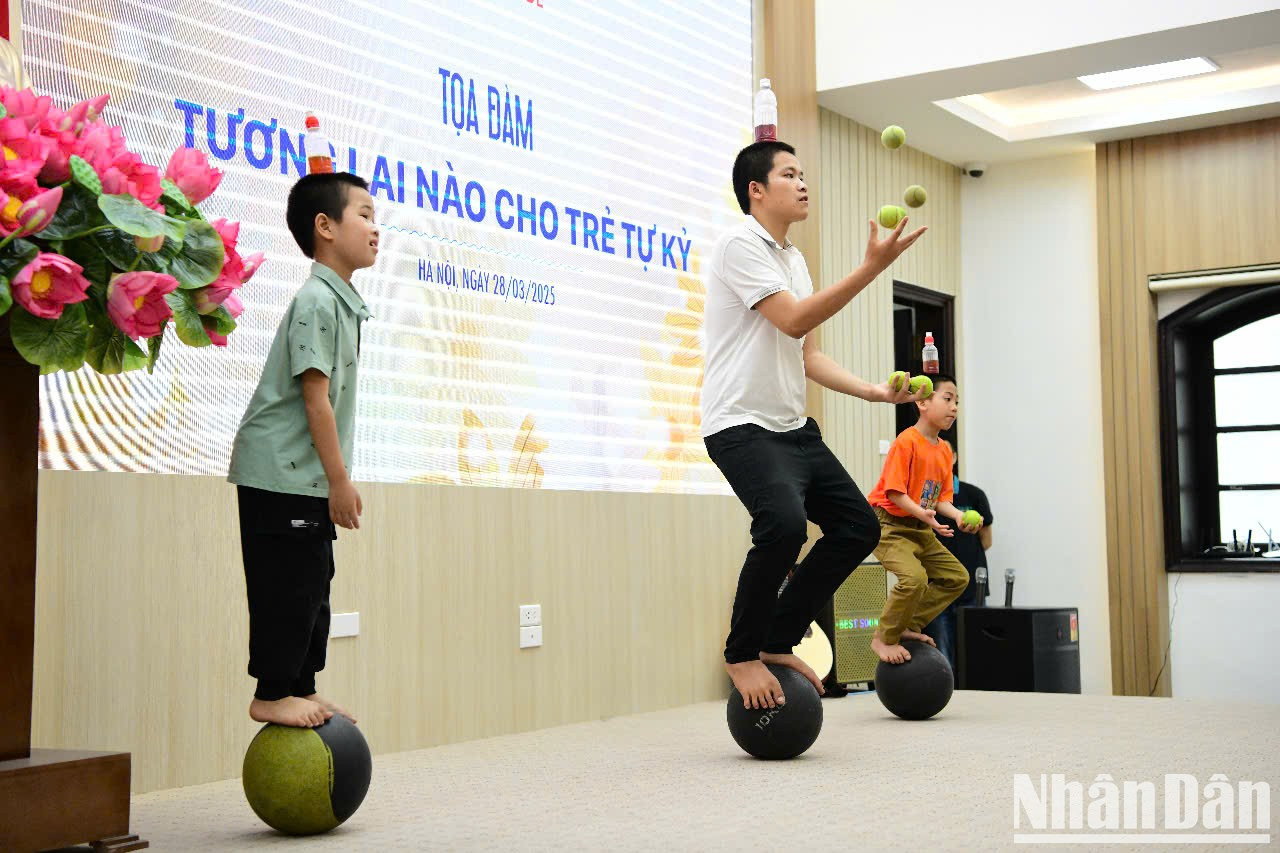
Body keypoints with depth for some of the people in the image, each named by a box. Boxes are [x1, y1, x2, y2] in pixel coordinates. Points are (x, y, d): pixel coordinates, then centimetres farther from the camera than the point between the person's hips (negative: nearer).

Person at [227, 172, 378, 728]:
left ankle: (301, 689, 23)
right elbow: (315, 396, -20)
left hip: (307, 476, 10)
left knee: (314, 584, 14)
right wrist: (340, 480, -18)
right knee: (289, 585, -4)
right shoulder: (318, 301, -16)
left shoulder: (341, 303, 14)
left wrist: (338, 478, 18)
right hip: (282, 473, -10)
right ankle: (271, 694, 7)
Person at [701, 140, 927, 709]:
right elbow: (794, 321, -21)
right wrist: (872, 267, -24)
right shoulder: (741, 246, -9)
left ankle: (777, 641, 14)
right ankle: (742, 654, -9)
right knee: (784, 523, -30)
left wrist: (872, 391, 7)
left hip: (793, 427, 10)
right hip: (741, 424, -10)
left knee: (858, 526, 5)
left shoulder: (793, 260, 18)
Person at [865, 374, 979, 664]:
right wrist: (922, 513, -33)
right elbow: (894, 491, -22)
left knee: (957, 577, 10)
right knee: (914, 577, -29)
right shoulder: (907, 442, -17)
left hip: (921, 530, 9)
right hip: (890, 525, -9)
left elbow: (942, 498, 10)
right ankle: (884, 638, -10)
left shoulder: (944, 450, 9)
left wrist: (958, 515, -9)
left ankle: (908, 626, 15)